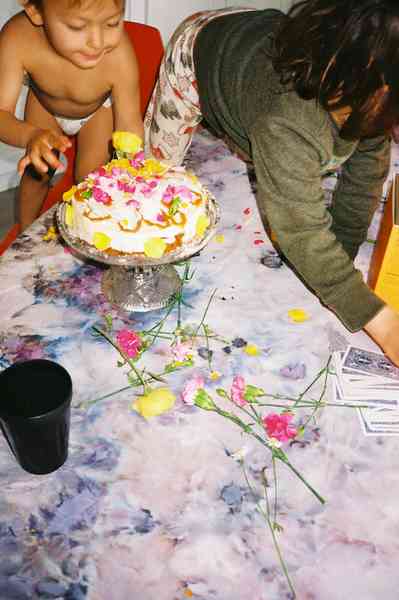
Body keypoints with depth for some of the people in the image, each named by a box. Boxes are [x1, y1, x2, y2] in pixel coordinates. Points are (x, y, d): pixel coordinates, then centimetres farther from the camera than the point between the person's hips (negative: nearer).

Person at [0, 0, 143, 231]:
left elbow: (129, 130, -32)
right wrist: (31, 135, -55)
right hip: (45, 104, 1)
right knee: (37, 171, 11)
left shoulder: (119, 56, -43)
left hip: (99, 108, -1)